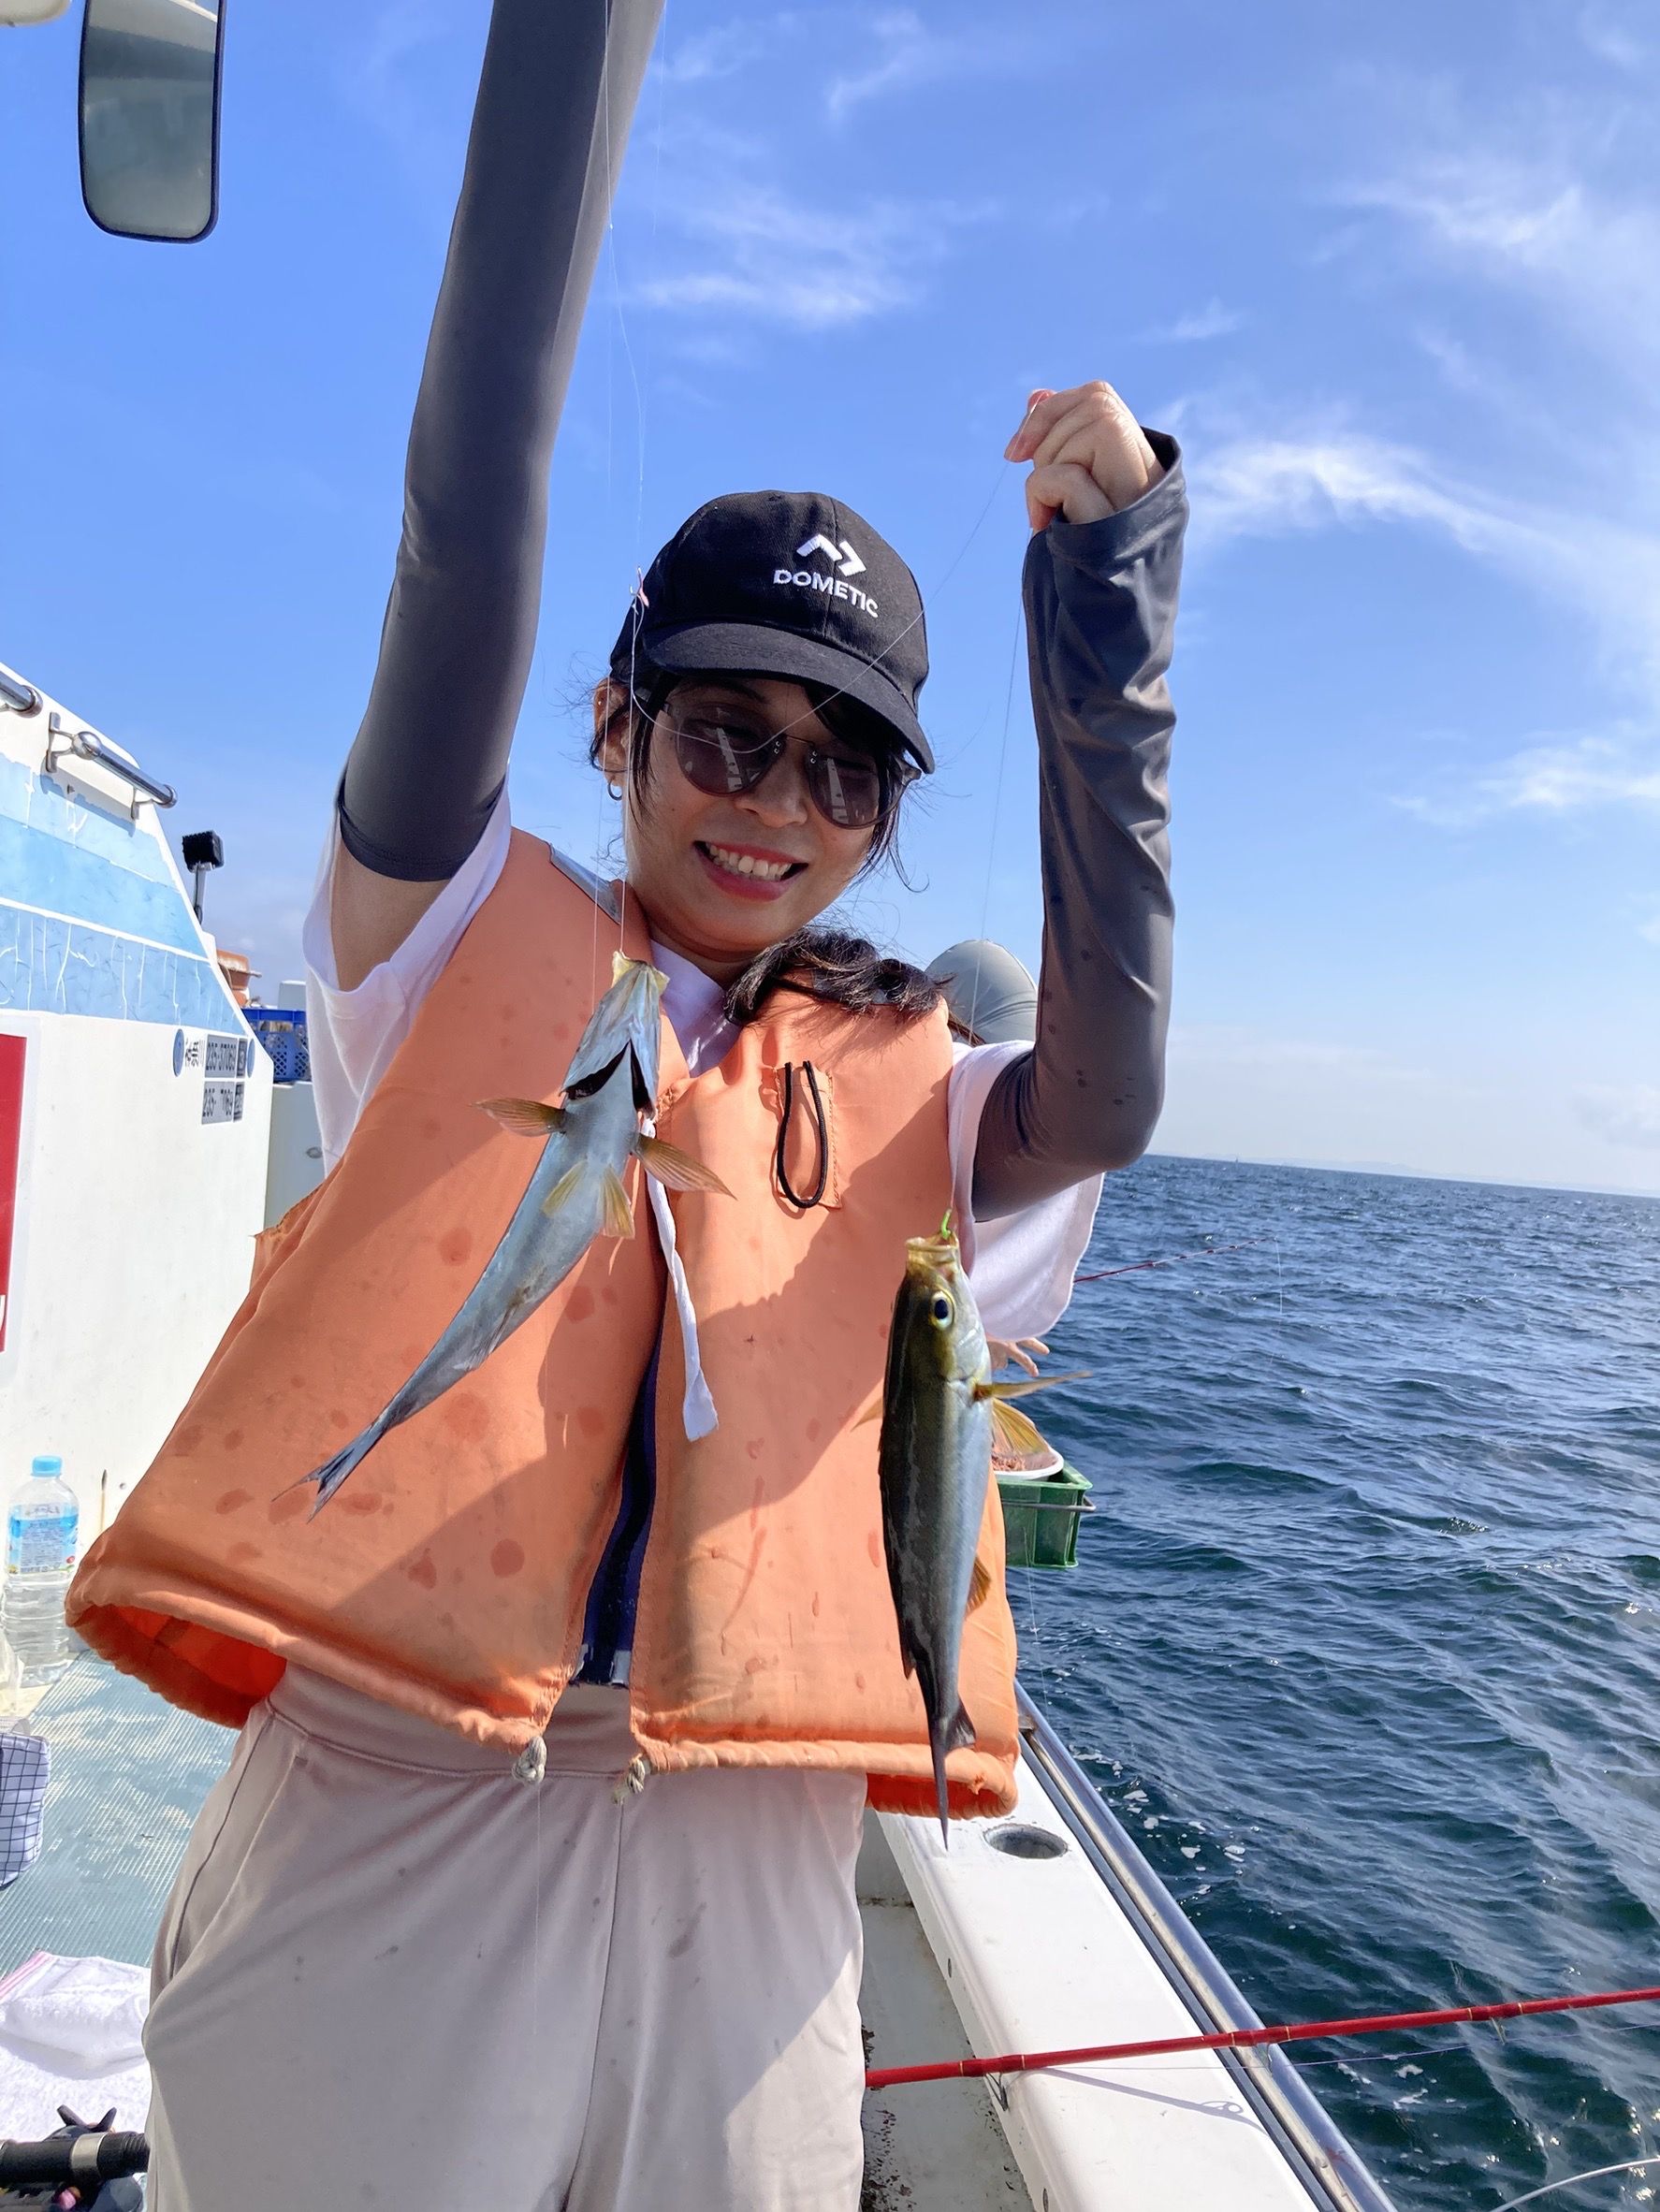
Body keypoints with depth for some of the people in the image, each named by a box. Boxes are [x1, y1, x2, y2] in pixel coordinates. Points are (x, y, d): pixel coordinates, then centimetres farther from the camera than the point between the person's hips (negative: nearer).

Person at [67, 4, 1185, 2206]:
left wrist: (1104, 596, -14)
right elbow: (467, 575, -12)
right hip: (390, 1804, -2)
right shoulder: (468, 955, 2)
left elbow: (1102, 1102, -12)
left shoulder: (904, 1093, 8)